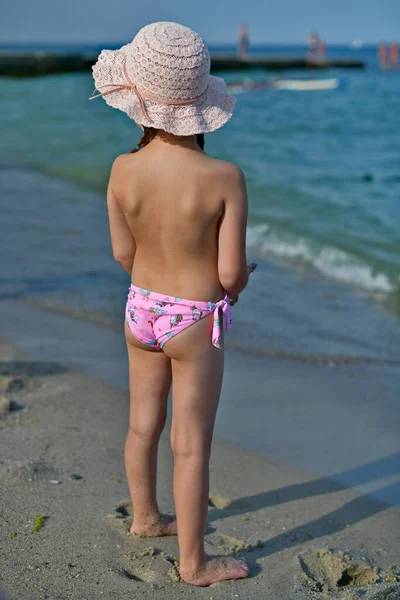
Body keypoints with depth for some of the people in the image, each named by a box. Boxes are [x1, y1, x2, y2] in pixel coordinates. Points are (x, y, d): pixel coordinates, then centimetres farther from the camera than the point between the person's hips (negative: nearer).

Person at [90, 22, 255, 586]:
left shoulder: (123, 170, -14)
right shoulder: (225, 178, -23)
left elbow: (123, 252, -2)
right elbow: (232, 271, -19)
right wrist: (233, 287, 5)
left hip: (141, 309, 4)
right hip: (196, 325, -4)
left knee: (143, 422, 23)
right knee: (192, 446, 7)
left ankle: (145, 516, 46)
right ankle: (194, 562, 21)